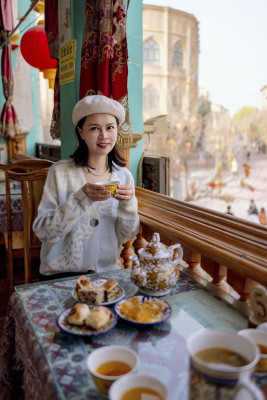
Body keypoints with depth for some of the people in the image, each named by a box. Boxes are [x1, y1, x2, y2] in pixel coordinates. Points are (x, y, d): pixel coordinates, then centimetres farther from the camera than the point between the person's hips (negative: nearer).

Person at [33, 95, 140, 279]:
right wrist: (80, 199, -22)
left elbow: (126, 236, 4)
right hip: (61, 274, -3)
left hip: (107, 272, 4)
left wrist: (128, 204, -15)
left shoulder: (124, 176, 3)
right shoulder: (59, 172, -6)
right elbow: (43, 232, -11)